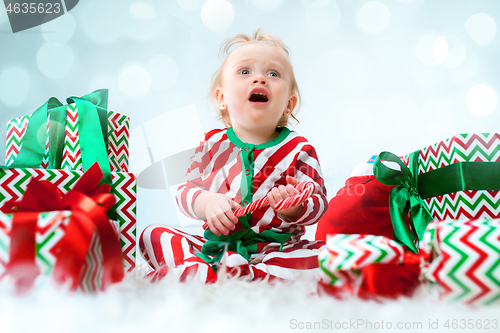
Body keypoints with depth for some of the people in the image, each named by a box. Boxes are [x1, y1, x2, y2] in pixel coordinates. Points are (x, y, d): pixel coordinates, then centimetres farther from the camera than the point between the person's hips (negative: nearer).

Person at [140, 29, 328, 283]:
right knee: (152, 235, -9)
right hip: (215, 246, 2)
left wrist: (294, 208, -27)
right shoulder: (213, 144, 4)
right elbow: (186, 190, 5)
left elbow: (318, 204, -4)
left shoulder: (298, 150, -2)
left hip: (274, 249, -1)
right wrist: (207, 203, -17)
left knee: (323, 255, -30)